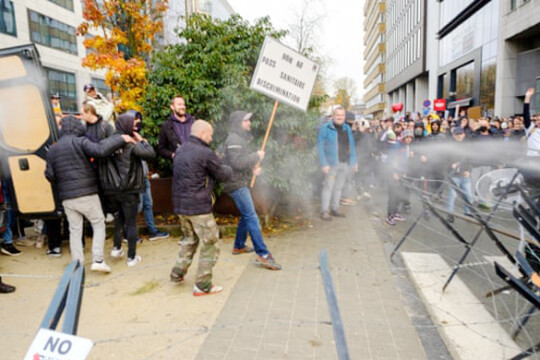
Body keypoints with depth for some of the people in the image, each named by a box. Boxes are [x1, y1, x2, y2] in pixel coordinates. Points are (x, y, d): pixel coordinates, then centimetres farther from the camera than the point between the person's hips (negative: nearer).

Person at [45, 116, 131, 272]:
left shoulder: (52, 150, 12)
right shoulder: (79, 142, -7)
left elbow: (50, 175, 10)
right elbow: (100, 150, -23)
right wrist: (120, 139, -16)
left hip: (67, 198, 5)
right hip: (87, 195, -5)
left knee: (75, 231, 13)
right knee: (99, 225, 8)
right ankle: (97, 260, 0)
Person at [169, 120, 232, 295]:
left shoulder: (180, 152, 11)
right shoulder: (205, 153, -15)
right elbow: (223, 175, -7)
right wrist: (228, 168, 18)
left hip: (180, 205, 9)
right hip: (199, 208, -8)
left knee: (190, 239, 26)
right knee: (210, 245, 3)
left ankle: (178, 272, 29)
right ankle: (203, 285, 8)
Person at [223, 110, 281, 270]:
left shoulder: (241, 138, 18)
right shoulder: (234, 140, -16)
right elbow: (237, 162, -27)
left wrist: (252, 169, 7)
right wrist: (256, 156, -17)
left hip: (240, 183, 11)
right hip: (236, 185, -11)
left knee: (246, 215, 19)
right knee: (252, 217, -13)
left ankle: (239, 246, 32)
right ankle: (263, 254, -13)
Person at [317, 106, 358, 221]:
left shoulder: (347, 129, 12)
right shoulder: (326, 128, -5)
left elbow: (351, 146, 16)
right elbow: (320, 146, -9)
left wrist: (353, 162, 11)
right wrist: (324, 163, -16)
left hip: (344, 163, 6)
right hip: (332, 163, -6)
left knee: (339, 187, 11)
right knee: (328, 186, -6)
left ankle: (335, 209, 22)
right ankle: (324, 211, 1)